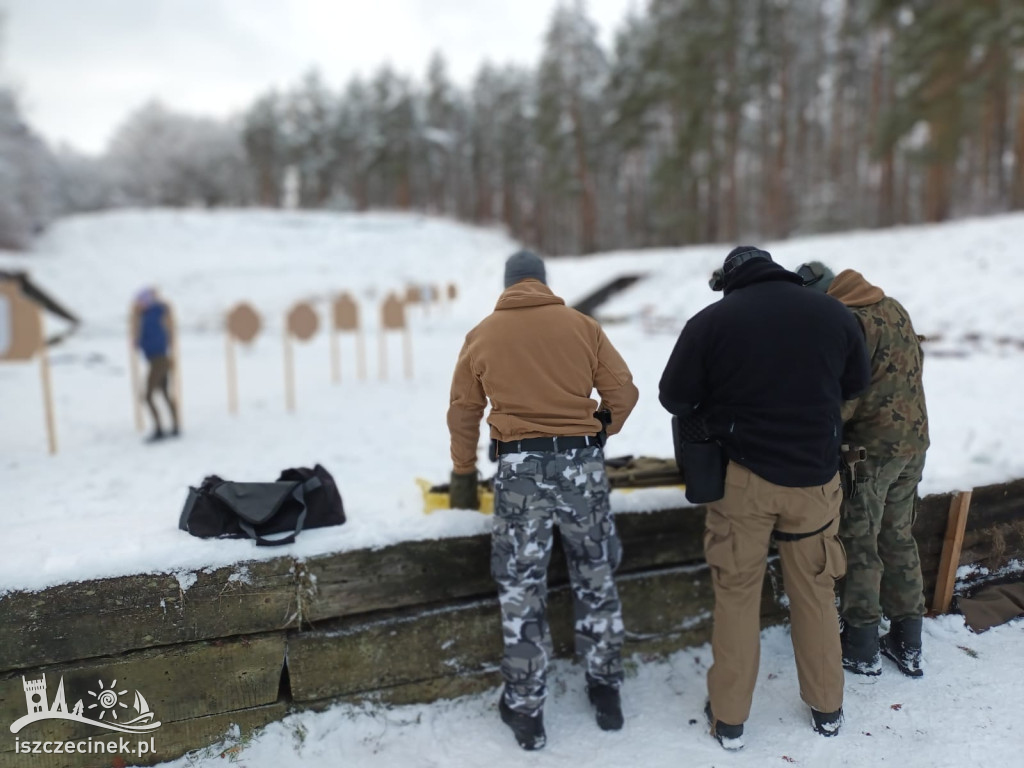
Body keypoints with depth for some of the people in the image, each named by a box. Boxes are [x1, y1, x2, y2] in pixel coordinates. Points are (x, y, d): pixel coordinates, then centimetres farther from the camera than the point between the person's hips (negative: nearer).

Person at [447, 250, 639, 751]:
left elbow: (463, 411, 10)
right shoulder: (582, 326, 5)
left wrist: (464, 474, 22)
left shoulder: (483, 334, 7)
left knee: (520, 591, 9)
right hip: (582, 462, 1)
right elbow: (623, 393, 3)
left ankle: (525, 710, 20)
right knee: (596, 580, 17)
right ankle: (606, 690, 30)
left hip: (519, 468, -1)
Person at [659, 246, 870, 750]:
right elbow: (856, 383, 14)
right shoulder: (833, 313, -1)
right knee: (814, 592, 18)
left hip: (743, 476, -2)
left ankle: (729, 717, 22)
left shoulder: (710, 321, -11)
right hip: (815, 475, 3)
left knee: (736, 593, 11)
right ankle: (827, 708, 33)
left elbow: (673, 397, -5)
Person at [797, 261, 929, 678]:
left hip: (871, 449, -8)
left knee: (860, 545, 5)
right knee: (899, 537, 17)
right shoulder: (893, 307, 7)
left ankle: (862, 648, 17)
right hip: (914, 441, 8)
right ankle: (908, 644, 26)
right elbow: (912, 367, 14)